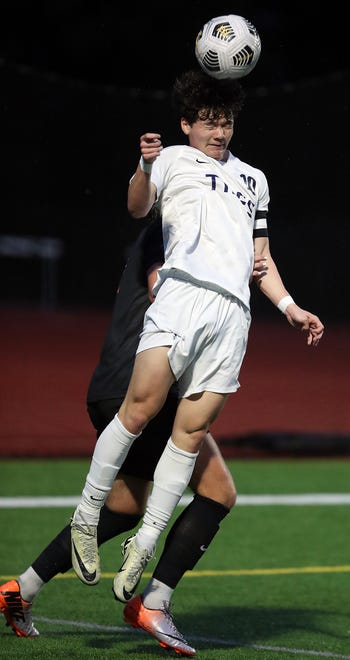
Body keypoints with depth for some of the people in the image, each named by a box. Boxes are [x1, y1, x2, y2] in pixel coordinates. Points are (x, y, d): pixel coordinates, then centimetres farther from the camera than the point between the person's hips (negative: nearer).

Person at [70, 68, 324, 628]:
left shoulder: (254, 178, 31)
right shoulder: (174, 159, 16)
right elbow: (138, 208, -2)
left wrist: (290, 307, 21)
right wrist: (144, 168, -22)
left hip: (233, 313, 4)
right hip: (182, 293, -4)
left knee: (192, 431, -5)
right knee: (140, 409, -17)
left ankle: (144, 545, -4)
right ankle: (87, 517, -6)